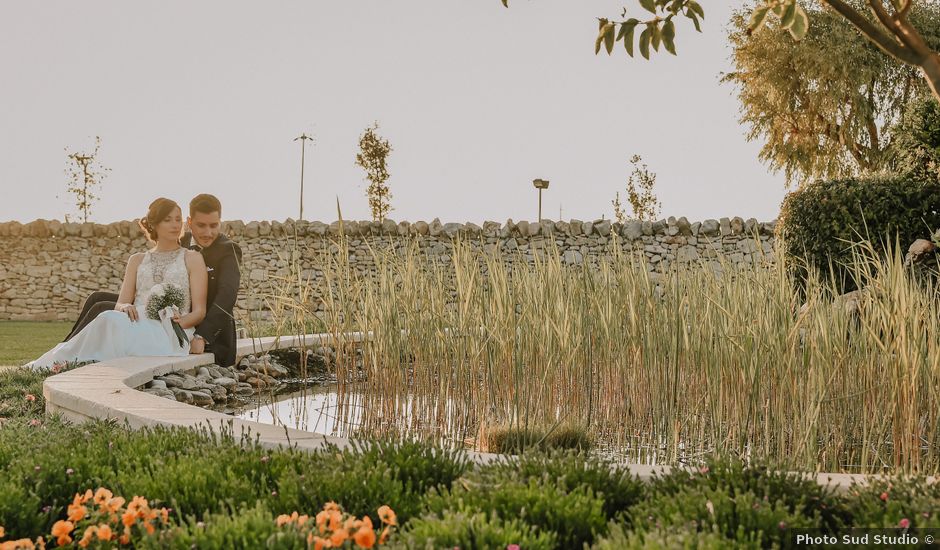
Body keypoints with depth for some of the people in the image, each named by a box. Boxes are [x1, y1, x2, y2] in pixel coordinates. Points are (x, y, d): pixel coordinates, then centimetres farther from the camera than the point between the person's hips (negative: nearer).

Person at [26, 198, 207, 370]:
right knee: (111, 318, -35)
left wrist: (181, 322, -17)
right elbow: (120, 304, 15)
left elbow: (199, 311, 6)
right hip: (139, 323, 3)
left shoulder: (193, 259, 13)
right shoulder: (137, 261, 24)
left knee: (110, 320, -35)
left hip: (169, 334, -3)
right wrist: (125, 307, -11)